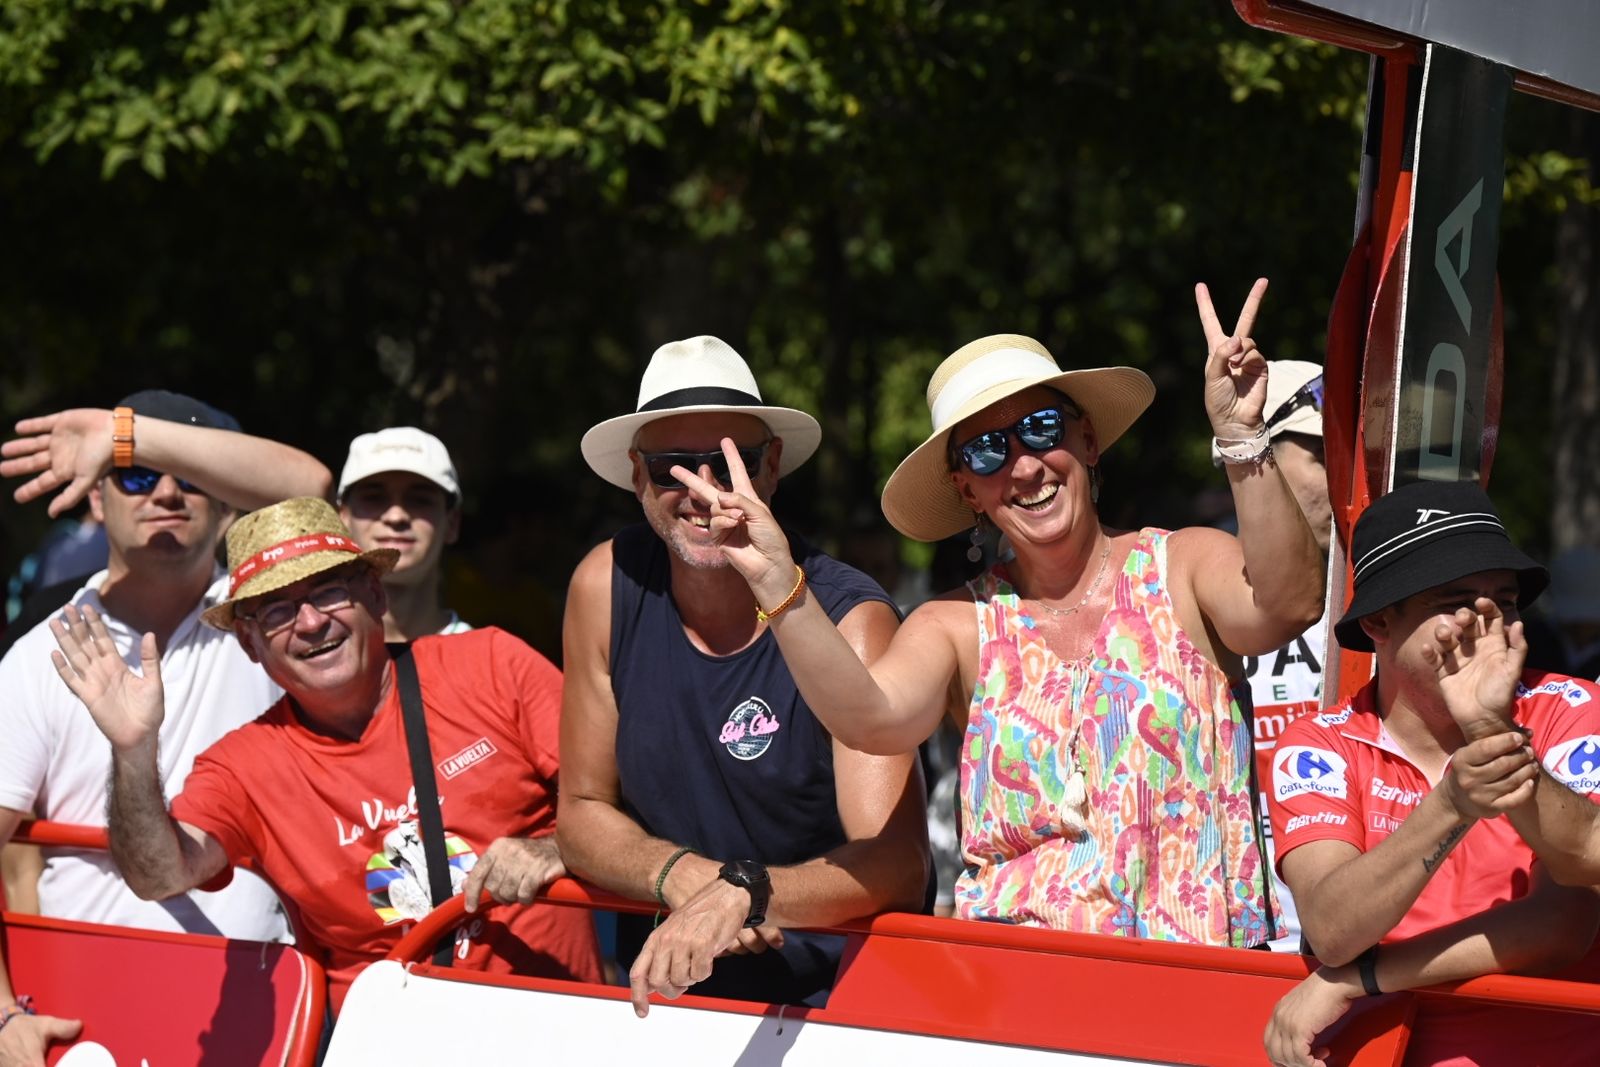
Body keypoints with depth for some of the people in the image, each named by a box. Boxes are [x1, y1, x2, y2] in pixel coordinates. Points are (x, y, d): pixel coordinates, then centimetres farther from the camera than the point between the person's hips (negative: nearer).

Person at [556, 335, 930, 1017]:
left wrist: (742, 894, -37)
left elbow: (898, 864, -20)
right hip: (661, 984, 4)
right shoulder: (606, 587, -1)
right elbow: (584, 811, 6)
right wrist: (685, 877, -15)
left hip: (829, 994, -4)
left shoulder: (851, 621, -12)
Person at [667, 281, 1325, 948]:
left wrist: (1241, 437, -26)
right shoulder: (961, 627, 10)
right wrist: (776, 582, -23)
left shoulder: (1183, 568, 6)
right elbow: (872, 720, -11)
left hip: (1195, 966, -2)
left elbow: (1285, 605, -16)